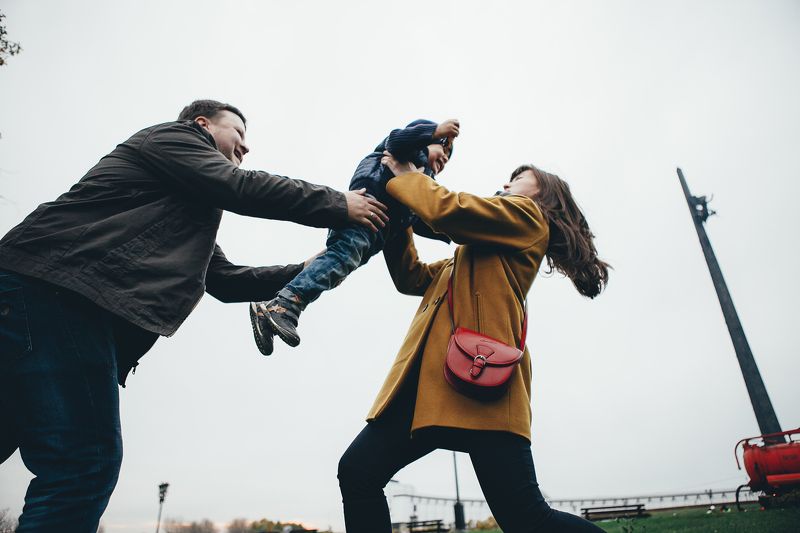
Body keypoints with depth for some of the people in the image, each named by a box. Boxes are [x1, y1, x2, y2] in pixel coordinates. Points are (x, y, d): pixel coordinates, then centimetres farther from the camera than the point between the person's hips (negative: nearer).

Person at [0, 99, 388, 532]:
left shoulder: (193, 206, 32)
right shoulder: (171, 136, 9)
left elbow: (227, 281, 28)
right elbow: (241, 188, -7)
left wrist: (306, 271, 28)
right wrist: (339, 205, 0)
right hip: (53, 290, -10)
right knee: (86, 462, -12)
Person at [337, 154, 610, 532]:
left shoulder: (527, 215, 9)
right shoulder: (477, 249, 33)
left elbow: (446, 209, -7)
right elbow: (412, 278, 32)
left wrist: (404, 175, 11)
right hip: (430, 381, 9)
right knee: (357, 473, -2)